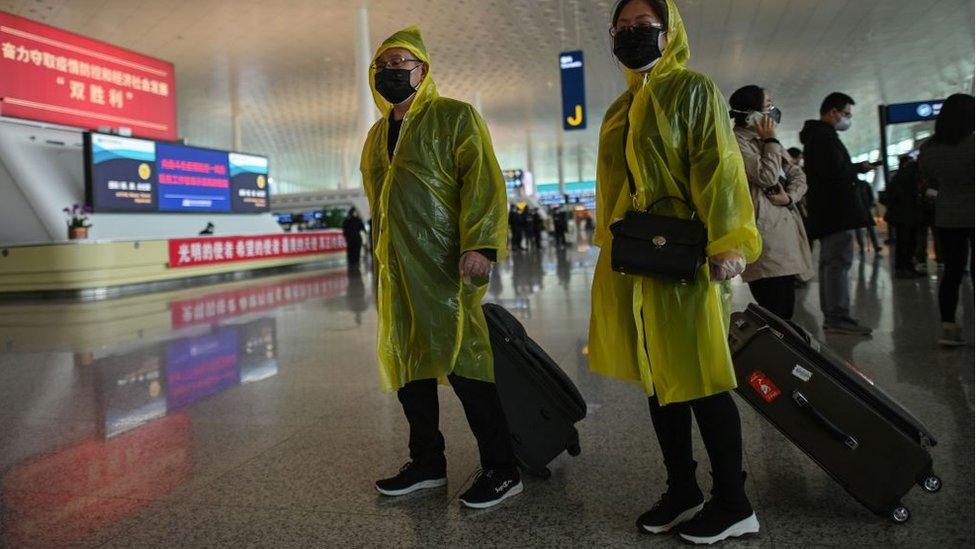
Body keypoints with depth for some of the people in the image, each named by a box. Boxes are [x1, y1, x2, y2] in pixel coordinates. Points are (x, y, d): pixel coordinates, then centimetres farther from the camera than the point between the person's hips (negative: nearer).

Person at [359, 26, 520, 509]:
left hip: (445, 265, -7)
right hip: (394, 270, 7)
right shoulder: (377, 135, 21)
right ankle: (427, 463, 24)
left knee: (461, 359, -8)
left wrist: (480, 244, -24)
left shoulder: (455, 117, 1)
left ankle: (500, 470, 5)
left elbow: (483, 180, -11)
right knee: (407, 363, 10)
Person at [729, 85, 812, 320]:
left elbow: (798, 175, 17)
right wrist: (770, 140, -4)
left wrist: (790, 196, -4)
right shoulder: (737, 141, -6)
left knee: (786, 310, 9)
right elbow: (767, 177, -15)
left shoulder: (769, 140, 21)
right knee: (775, 312, -12)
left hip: (786, 229, 9)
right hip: (765, 235, -9)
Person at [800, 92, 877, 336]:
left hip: (826, 212, 11)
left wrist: (853, 169, 11)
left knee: (830, 262, 13)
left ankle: (831, 316, 19)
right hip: (838, 210, -11)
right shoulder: (824, 136, -12)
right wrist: (859, 168, -6)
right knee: (839, 261, -11)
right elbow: (834, 171, -22)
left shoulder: (816, 135, 21)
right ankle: (838, 318, -11)